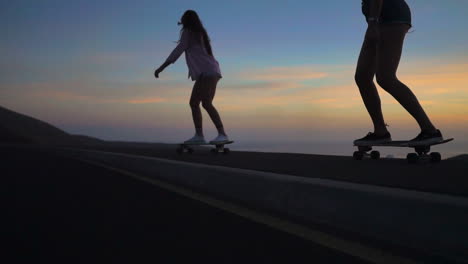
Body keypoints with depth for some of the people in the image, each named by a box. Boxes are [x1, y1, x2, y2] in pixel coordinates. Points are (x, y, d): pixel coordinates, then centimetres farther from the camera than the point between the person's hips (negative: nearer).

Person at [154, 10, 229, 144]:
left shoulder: (188, 32, -3)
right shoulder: (199, 33, 23)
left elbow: (178, 50, -11)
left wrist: (161, 68, -9)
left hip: (209, 72, -10)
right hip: (205, 74, 10)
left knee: (206, 103, -22)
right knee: (193, 103, 5)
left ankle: (222, 134, -28)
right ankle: (199, 136, 0)